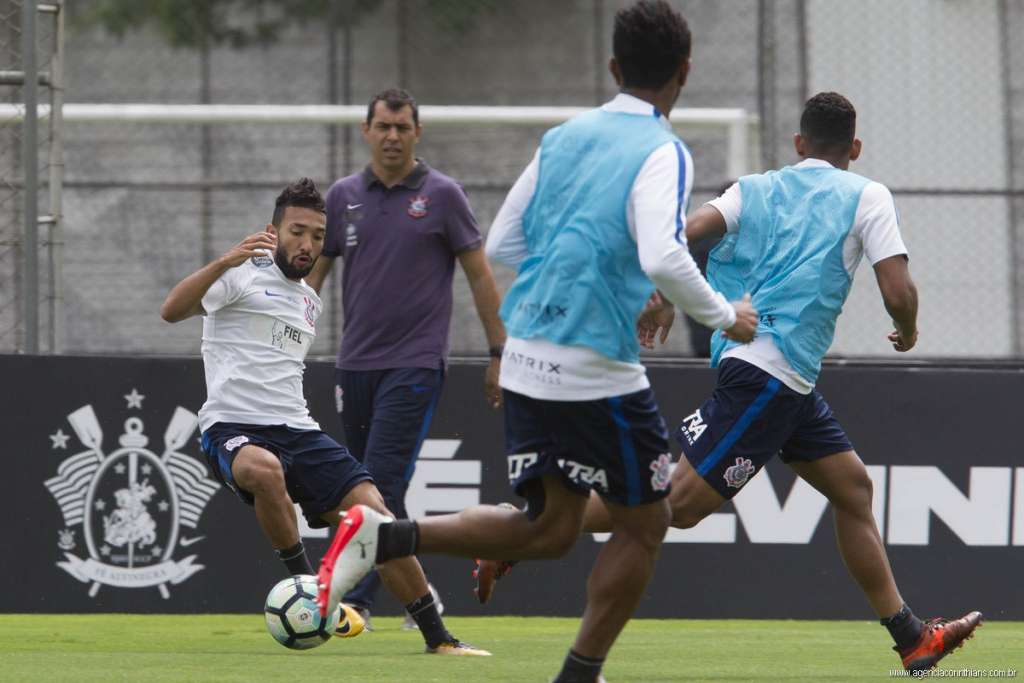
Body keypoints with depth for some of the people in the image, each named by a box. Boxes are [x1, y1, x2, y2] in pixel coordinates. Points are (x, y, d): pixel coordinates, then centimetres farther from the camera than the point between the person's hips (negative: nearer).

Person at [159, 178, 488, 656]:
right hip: (233, 431, -7)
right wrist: (224, 262, -31)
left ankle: (436, 636, 1)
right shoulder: (244, 275, -2)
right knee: (266, 471, -41)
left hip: (297, 431, 7)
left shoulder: (309, 303, 21)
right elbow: (171, 311, -20)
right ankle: (305, 583, -21)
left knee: (372, 510, -7)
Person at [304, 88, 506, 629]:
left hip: (415, 362, -5)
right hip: (356, 363, 5)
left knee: (381, 482, -14)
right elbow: (311, 273, 14)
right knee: (367, 488, 9)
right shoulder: (343, 197, 8)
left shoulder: (441, 195, -3)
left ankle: (358, 600, -16)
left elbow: (480, 276, 1)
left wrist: (498, 354, -1)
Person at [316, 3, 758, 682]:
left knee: (548, 529, 12)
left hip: (527, 359, 7)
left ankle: (385, 535, -2)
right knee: (643, 524, 10)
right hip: (597, 367, -7)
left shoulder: (564, 138, 12)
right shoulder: (661, 152, -10)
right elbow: (662, 258, -24)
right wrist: (724, 316, -8)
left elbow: (501, 243, 17)